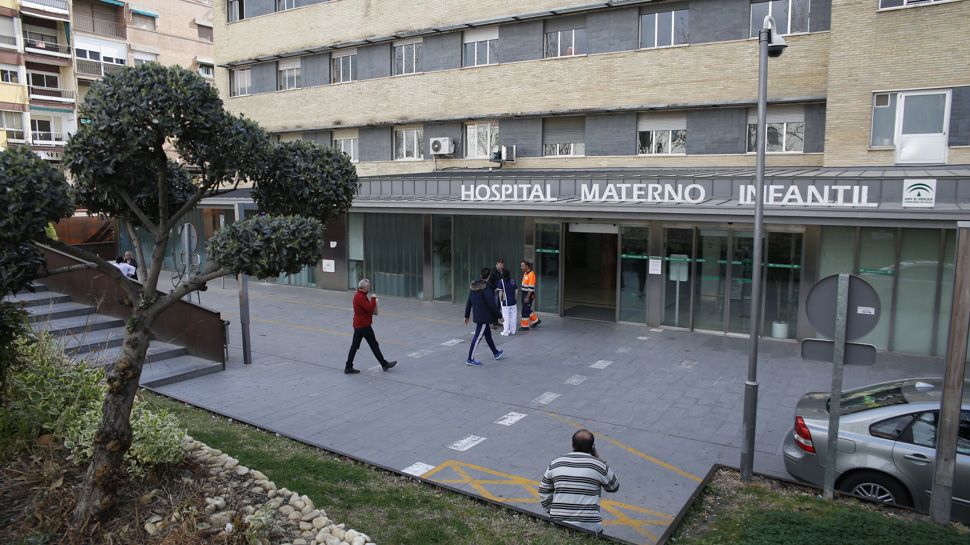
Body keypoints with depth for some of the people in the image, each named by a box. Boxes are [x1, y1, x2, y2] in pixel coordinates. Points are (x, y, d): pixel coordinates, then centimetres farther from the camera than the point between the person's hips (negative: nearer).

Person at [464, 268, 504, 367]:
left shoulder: (473, 286, 4)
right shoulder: (486, 288, -20)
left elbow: (468, 302, 10)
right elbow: (491, 304, -20)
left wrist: (467, 315, 18)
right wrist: (499, 315, -10)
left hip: (477, 315, 9)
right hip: (484, 317, -9)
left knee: (488, 333, 22)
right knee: (478, 337, -2)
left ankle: (496, 353, 38)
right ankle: (470, 359, 2)